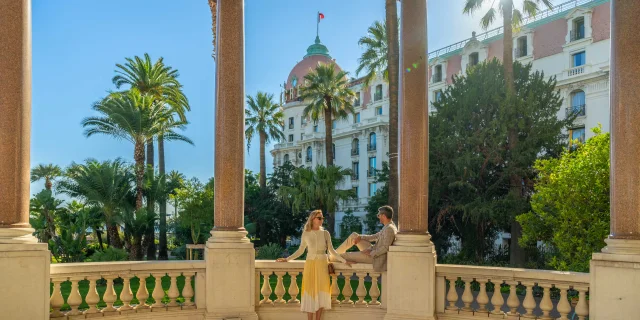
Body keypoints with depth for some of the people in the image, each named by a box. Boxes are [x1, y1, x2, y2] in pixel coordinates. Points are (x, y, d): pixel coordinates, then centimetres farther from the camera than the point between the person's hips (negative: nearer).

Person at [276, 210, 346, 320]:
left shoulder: (325, 233, 2)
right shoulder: (306, 234, 2)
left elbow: (332, 251, 5)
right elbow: (300, 251, 10)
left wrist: (344, 261, 0)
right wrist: (287, 259, 6)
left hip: (322, 265, 1)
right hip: (310, 264, 0)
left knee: (321, 292, 2)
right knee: (310, 291, 0)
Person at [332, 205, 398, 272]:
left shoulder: (390, 228, -23)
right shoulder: (387, 226, 9)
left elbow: (385, 248, -27)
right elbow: (376, 236, 17)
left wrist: (371, 253, -21)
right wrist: (360, 237, 7)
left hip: (375, 256, -10)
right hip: (373, 250, 10)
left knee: (345, 255, -6)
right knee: (353, 235, 12)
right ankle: (336, 253, 16)